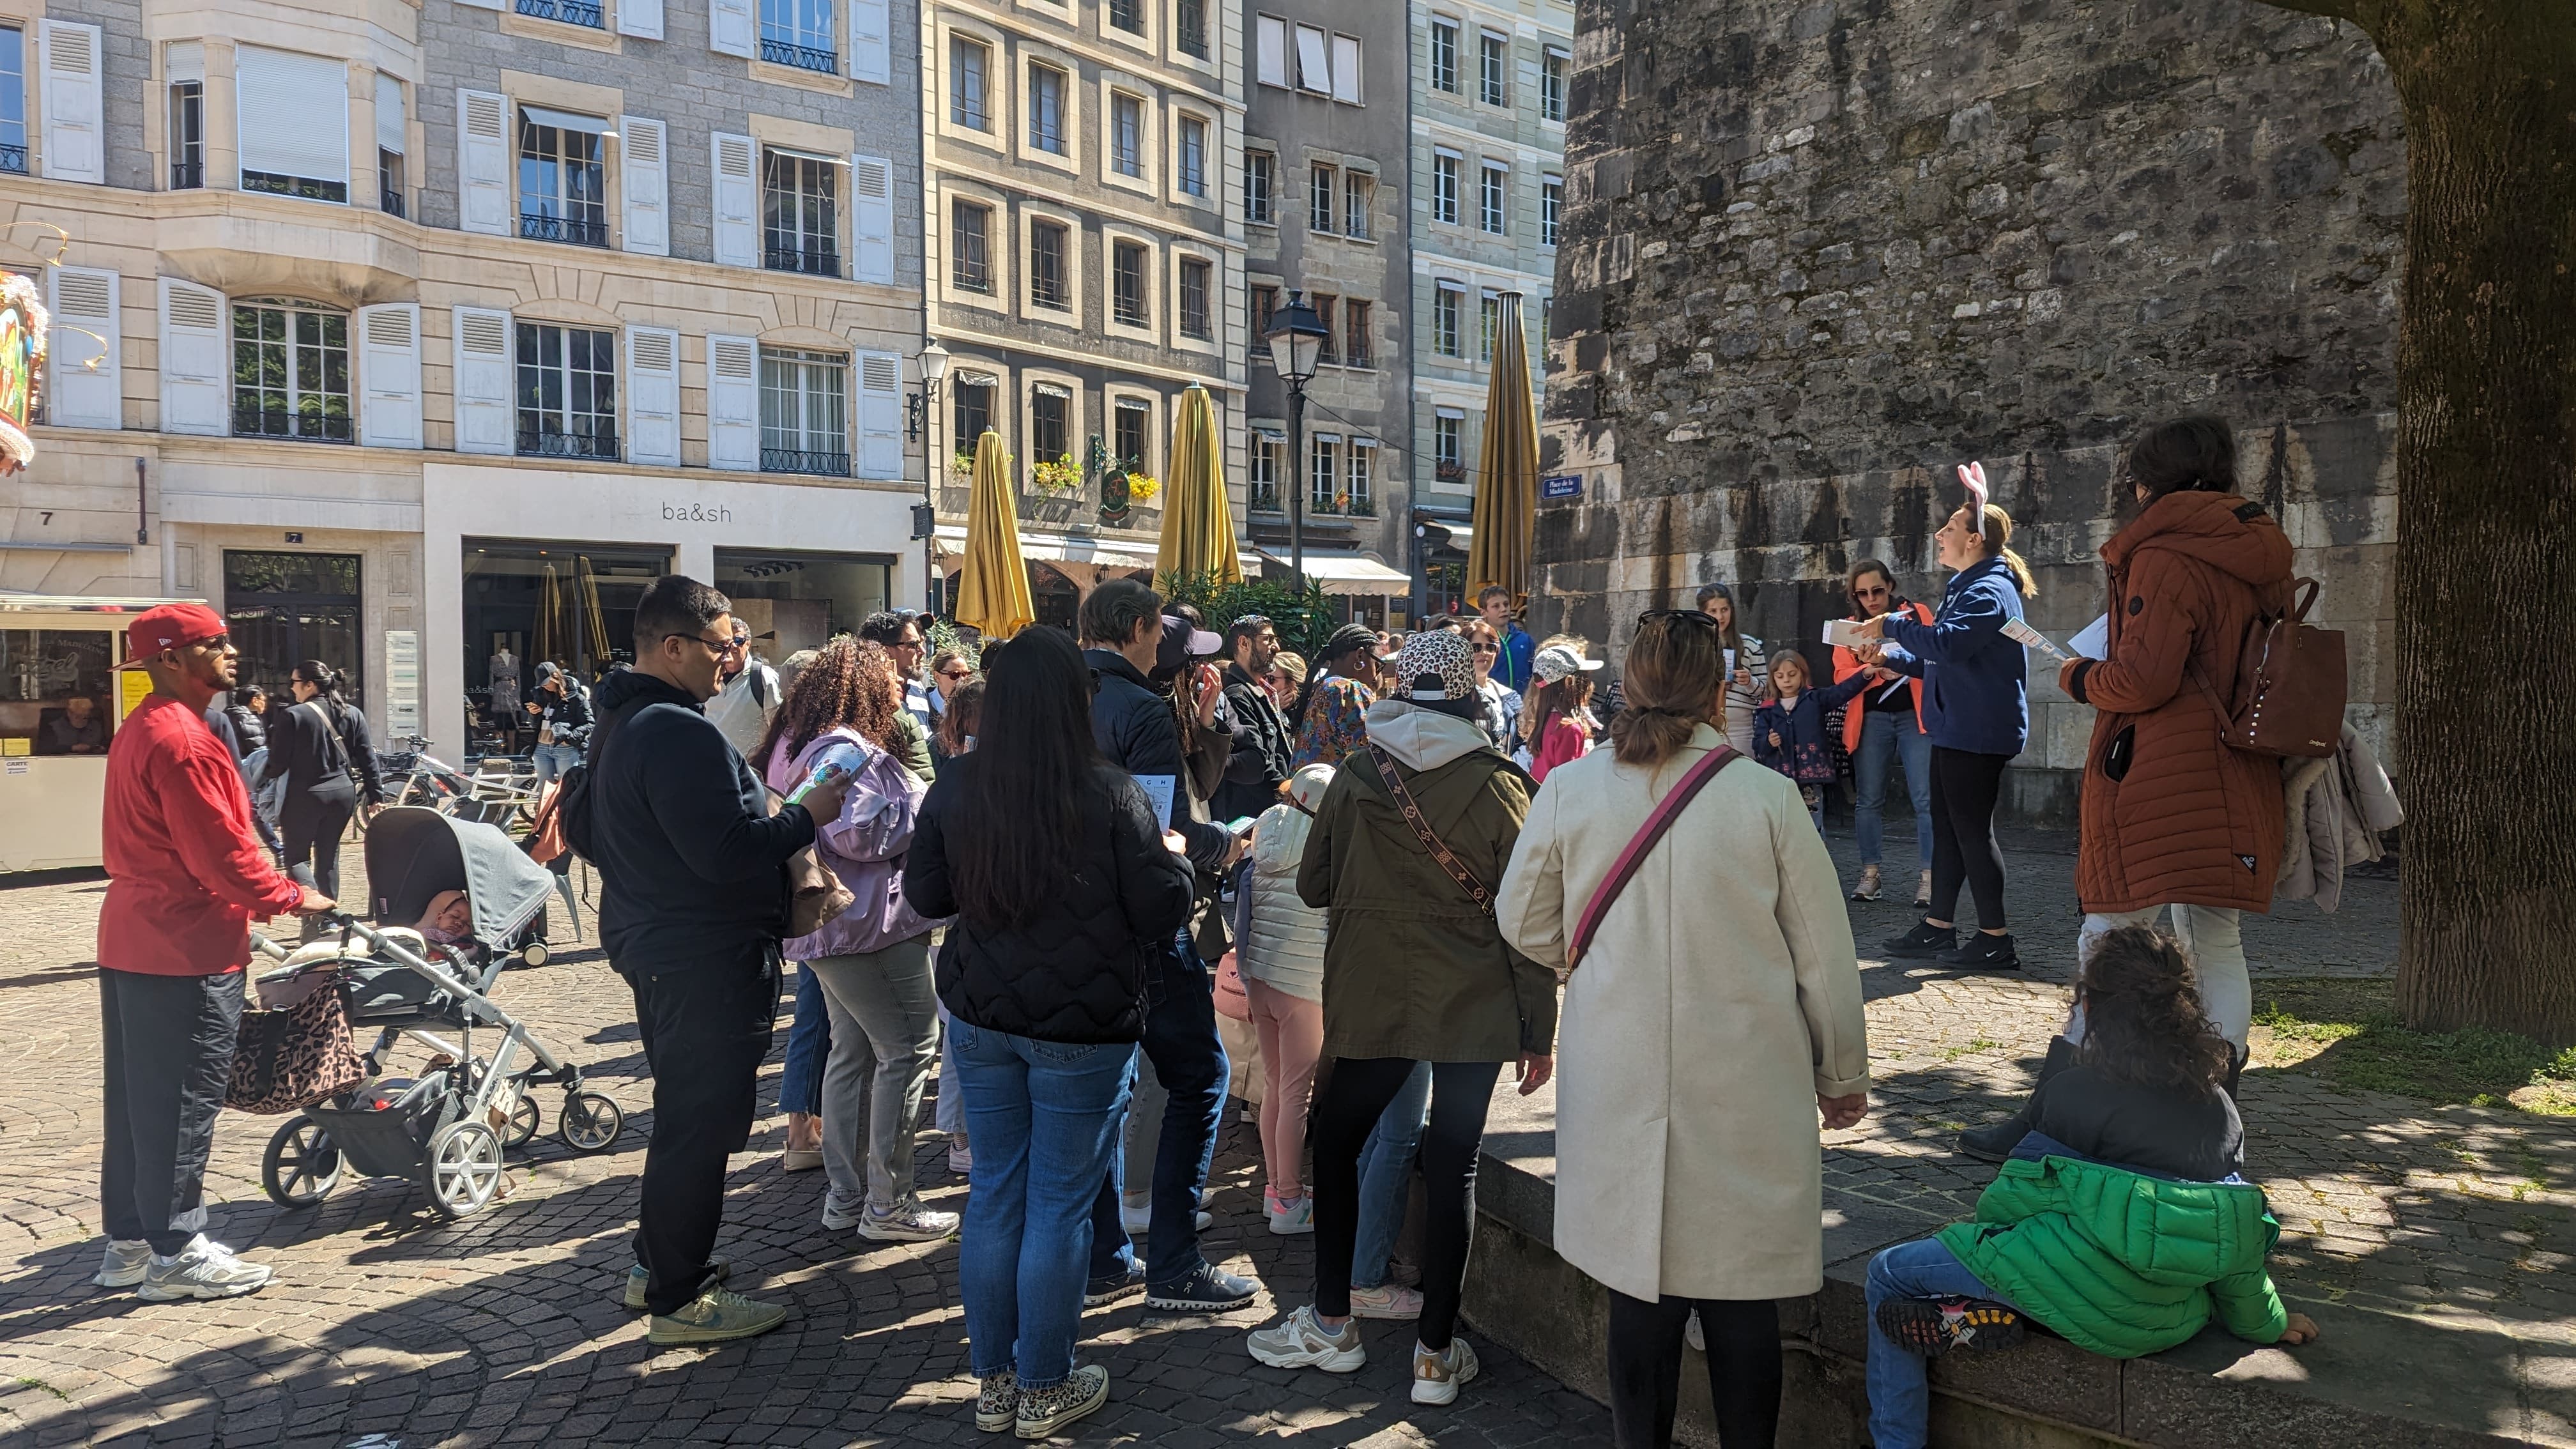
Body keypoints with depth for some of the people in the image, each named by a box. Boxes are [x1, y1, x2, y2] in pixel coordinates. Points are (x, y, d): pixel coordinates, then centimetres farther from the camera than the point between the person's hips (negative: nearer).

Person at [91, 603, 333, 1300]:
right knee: (183, 1104, -1)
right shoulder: (182, 742, -20)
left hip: (130, 941, 11)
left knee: (134, 1099, 16)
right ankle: (175, 1253, 8)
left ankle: (129, 1242, 26)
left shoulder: (137, 732, 14)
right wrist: (293, 897, -8)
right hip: (186, 952, -11)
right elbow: (221, 854, -22)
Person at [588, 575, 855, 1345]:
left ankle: (655, 1261, 36)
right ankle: (681, 1297, 12)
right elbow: (727, 854, -29)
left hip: (654, 943, 11)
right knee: (702, 1123, 1)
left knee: (684, 1112, 23)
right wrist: (807, 814, -16)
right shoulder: (681, 734, -24)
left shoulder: (619, 722, 11)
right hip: (706, 962, -11)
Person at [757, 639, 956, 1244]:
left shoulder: (796, 743, 15)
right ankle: (888, 1204, 1)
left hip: (830, 924, 11)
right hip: (868, 925, -11)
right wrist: (921, 803, -11)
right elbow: (860, 836, -24)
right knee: (908, 1049, -4)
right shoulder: (847, 750, -18)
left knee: (851, 1052, 15)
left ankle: (846, 1194, 23)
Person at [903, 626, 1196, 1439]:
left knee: (993, 1192, 15)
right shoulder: (1110, 795, -16)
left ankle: (991, 1382, 28)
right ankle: (1044, 1392, 21)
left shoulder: (955, 789, -3)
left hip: (980, 1018, 4)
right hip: (1084, 1028, -4)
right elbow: (1163, 911, -10)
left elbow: (924, 894, 8)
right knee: (1060, 1205, 8)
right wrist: (1173, 854, 9)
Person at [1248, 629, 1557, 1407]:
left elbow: (1313, 885, 6)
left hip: (1371, 1001, 0)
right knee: (1452, 1165, 8)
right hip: (1473, 1007, 0)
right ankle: (1436, 1353, 14)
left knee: (1336, 1141, 18)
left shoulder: (1355, 778, -4)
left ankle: (1330, 1324, 25)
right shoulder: (1497, 785, -7)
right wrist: (1539, 1029, -1)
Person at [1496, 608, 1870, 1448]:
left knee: (1640, 1296, 12)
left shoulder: (1570, 790, -4)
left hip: (1620, 1086, 2)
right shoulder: (1767, 796, -9)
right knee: (1742, 1301, 10)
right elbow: (1824, 951, -1)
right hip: (1747, 1089, -1)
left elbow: (1523, 921, 8)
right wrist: (1843, 1075, 12)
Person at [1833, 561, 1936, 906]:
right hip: (1871, 719, 2)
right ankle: (1870, 874, 15)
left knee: (1926, 798, -7)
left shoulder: (1918, 614, 5)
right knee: (1868, 799, 5)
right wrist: (1875, 670, -19)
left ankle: (1927, 877, -3)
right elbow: (1842, 675, -1)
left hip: (1916, 715, -2)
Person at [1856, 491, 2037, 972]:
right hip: (1956, 729, 11)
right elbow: (1940, 662, 24)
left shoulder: (1989, 591, -15)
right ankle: (1937, 928, 20)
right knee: (1947, 825, 13)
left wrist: (1893, 625, -19)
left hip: (1979, 732, -11)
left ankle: (1995, 939, 2)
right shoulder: (1966, 588, 19)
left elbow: (1948, 643, -31)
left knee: (1972, 829, -6)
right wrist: (1892, 656, 11)